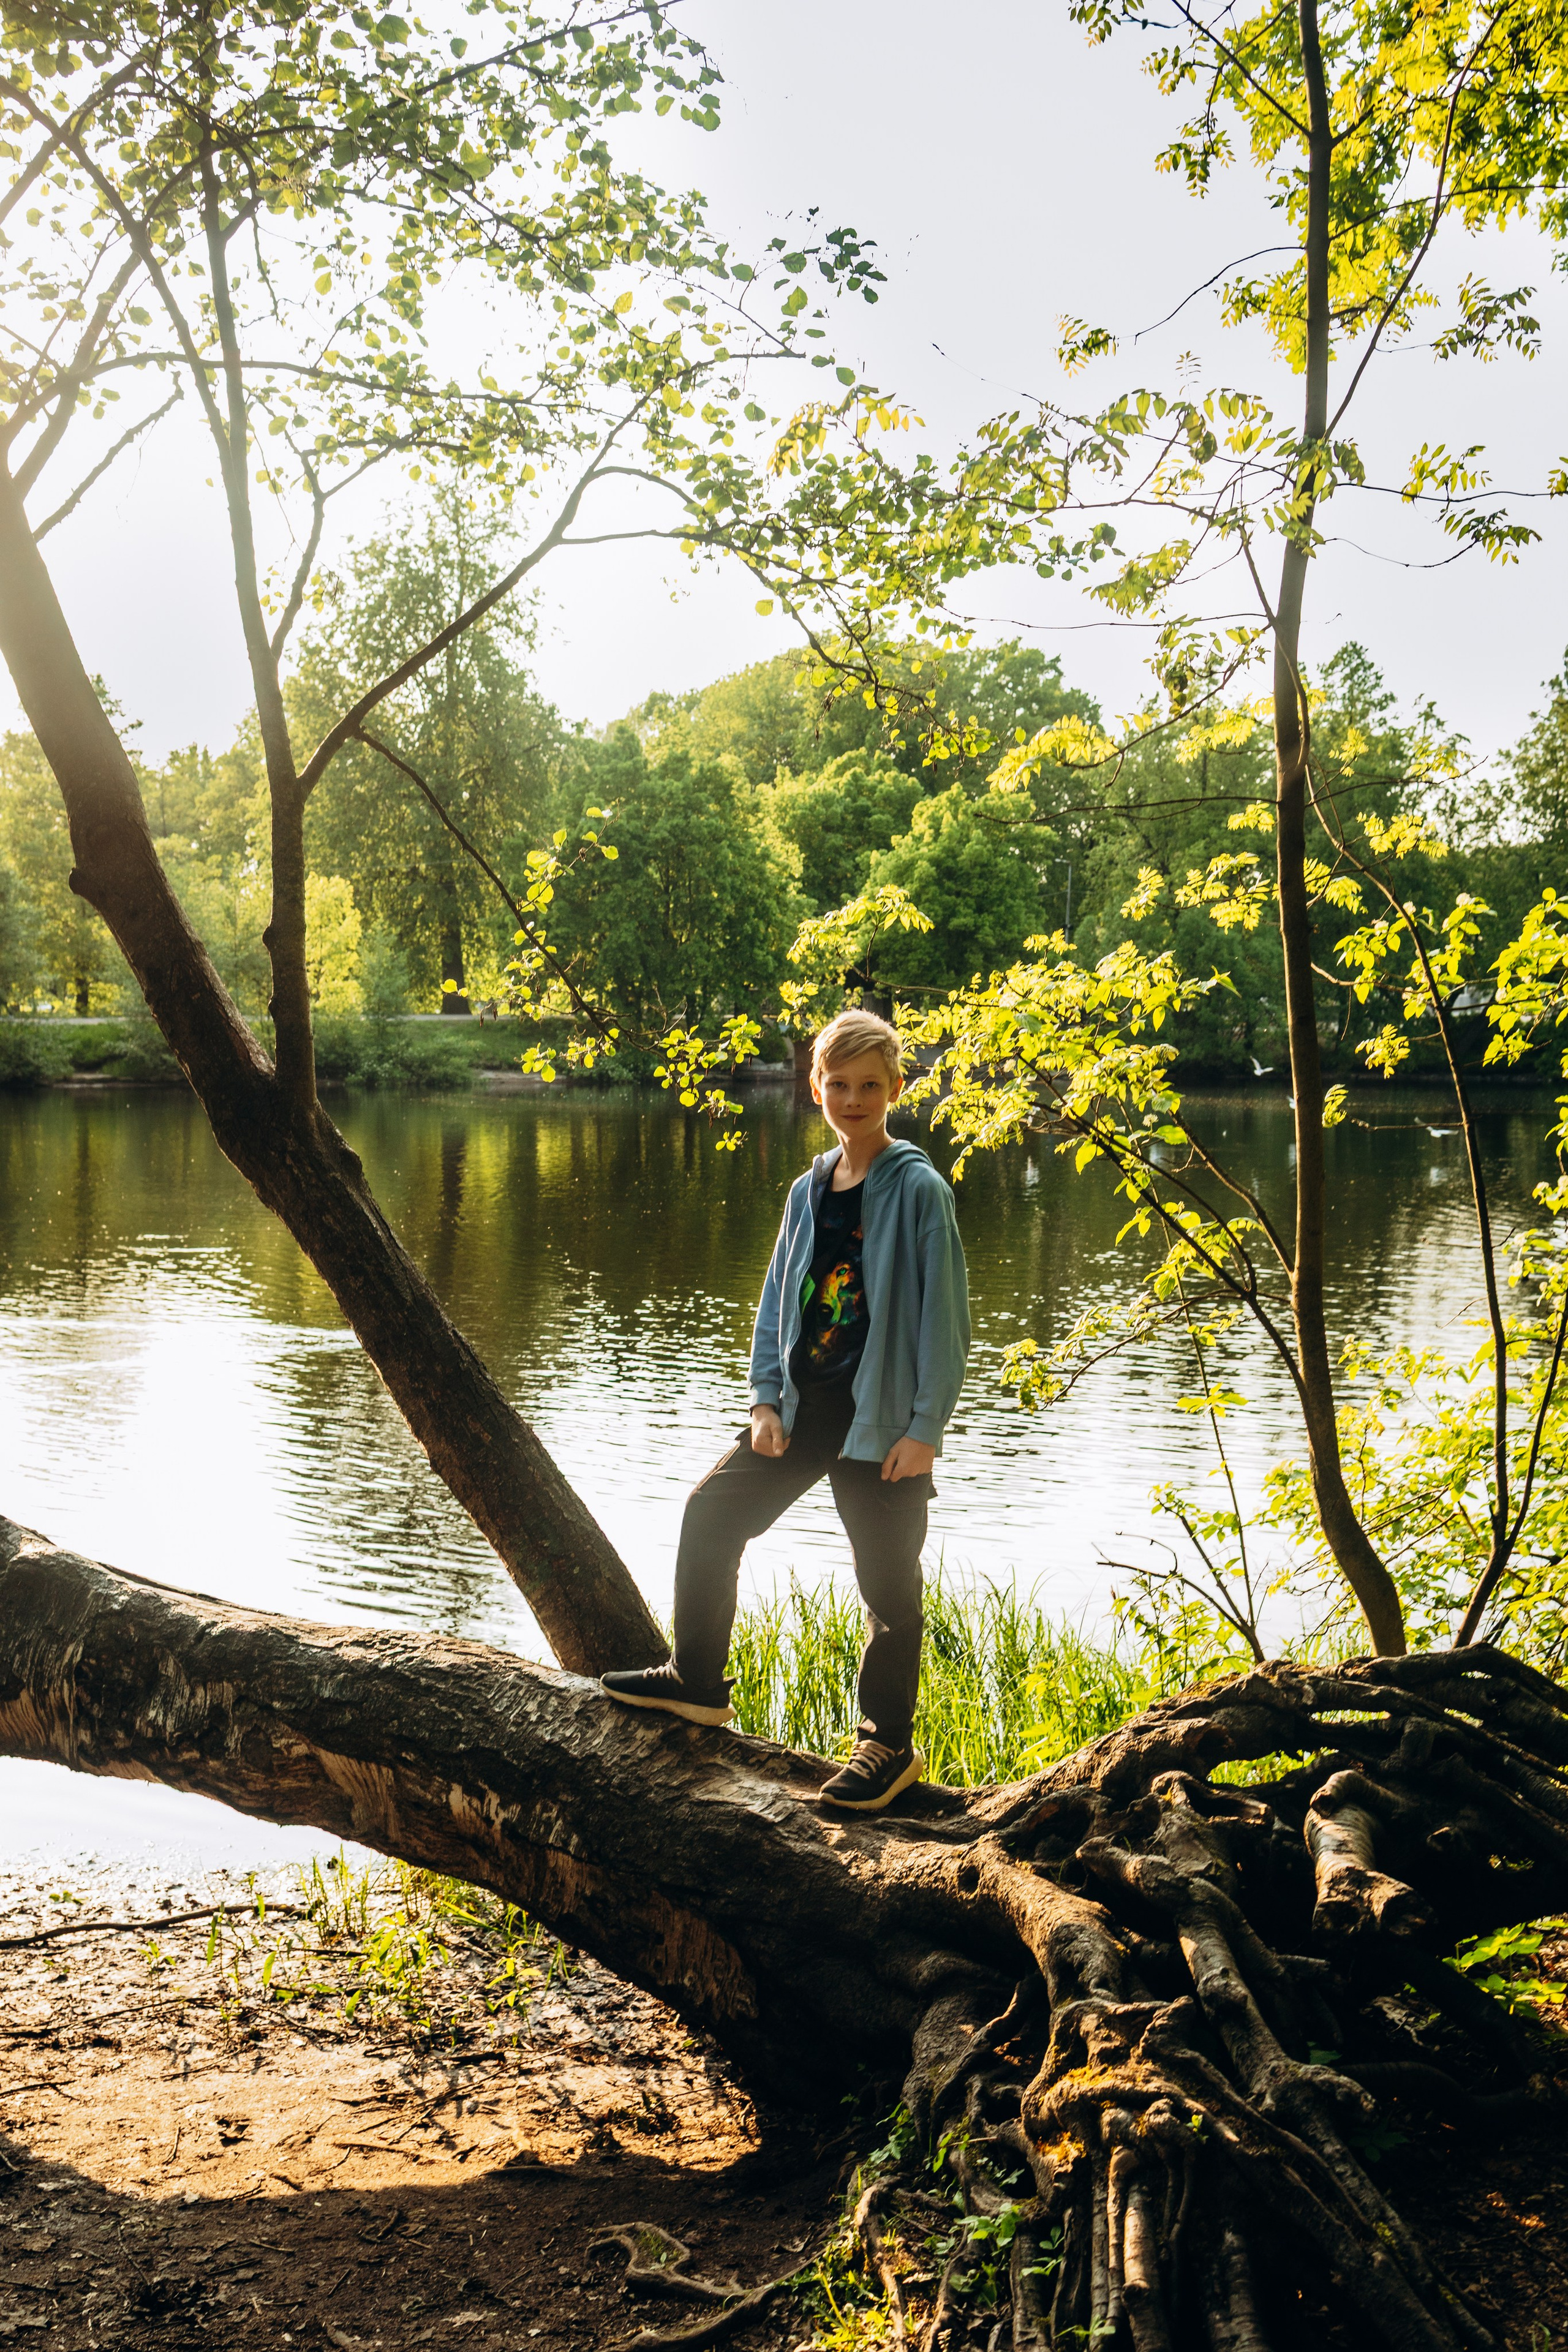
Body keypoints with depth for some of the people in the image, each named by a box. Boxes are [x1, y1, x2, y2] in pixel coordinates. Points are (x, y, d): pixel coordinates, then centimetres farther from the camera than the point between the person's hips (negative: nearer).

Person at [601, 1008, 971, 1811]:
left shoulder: (919, 1191, -10)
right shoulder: (808, 1191, 8)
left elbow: (944, 1316, -11)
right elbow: (777, 1298, 14)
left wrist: (925, 1428, -14)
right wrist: (766, 1399, 4)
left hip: (880, 1418, -6)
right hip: (803, 1407, 7)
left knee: (888, 1579, 2)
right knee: (712, 1512, 10)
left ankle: (889, 1743, 18)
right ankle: (697, 1682, 26)